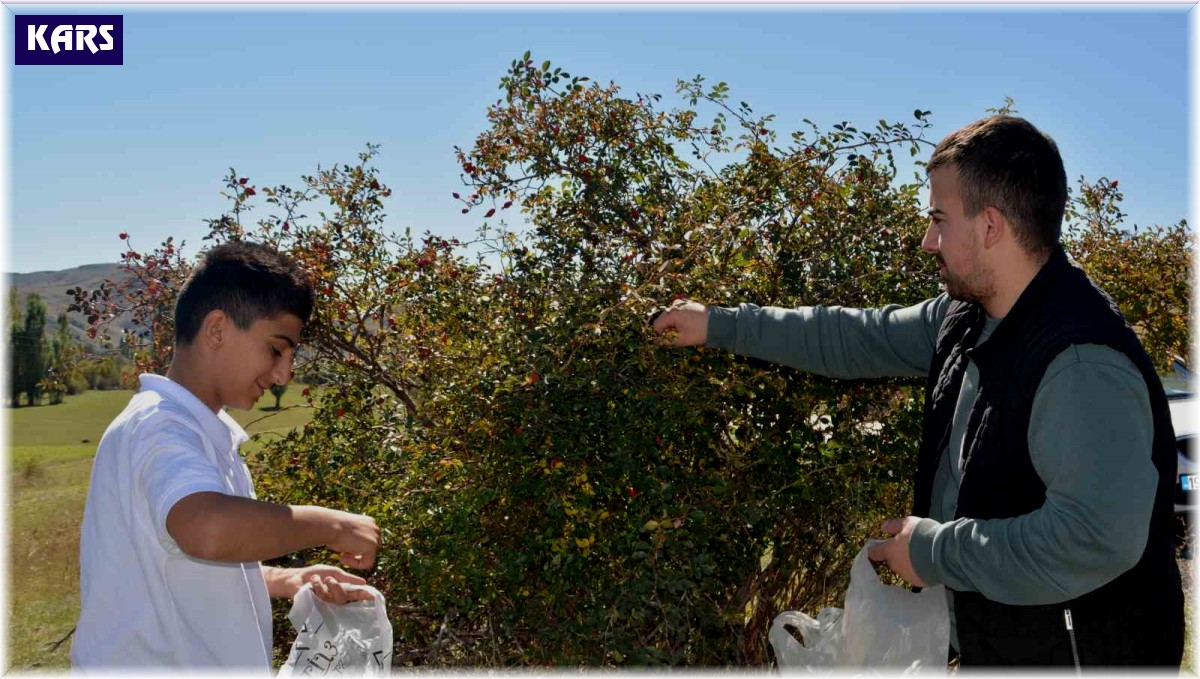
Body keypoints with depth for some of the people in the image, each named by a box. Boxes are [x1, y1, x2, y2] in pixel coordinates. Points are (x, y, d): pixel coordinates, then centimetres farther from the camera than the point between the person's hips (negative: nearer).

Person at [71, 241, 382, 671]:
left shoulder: (205, 435, 12)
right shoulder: (158, 426, -18)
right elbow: (207, 529, -39)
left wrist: (290, 581, 5)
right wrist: (330, 525, -25)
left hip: (190, 657, 9)